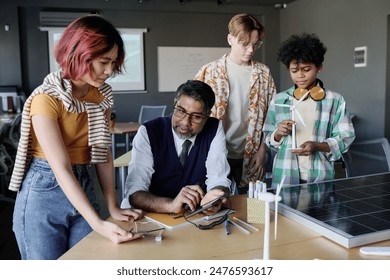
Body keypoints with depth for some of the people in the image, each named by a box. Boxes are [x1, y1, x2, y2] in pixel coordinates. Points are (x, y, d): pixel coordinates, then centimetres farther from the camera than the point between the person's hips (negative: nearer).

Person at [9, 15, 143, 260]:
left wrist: (113, 207, -2)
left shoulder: (102, 96, 1)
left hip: (83, 188, 6)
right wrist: (99, 224, -30)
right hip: (44, 194, -5)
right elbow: (61, 169, -24)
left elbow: (103, 153, 2)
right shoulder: (46, 99, -19)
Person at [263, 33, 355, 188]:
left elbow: (345, 137, -2)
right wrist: (278, 134, -12)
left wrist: (317, 146, -18)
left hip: (320, 177, -1)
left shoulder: (335, 100, -2)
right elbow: (268, 138, 10)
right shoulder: (279, 100, 4)